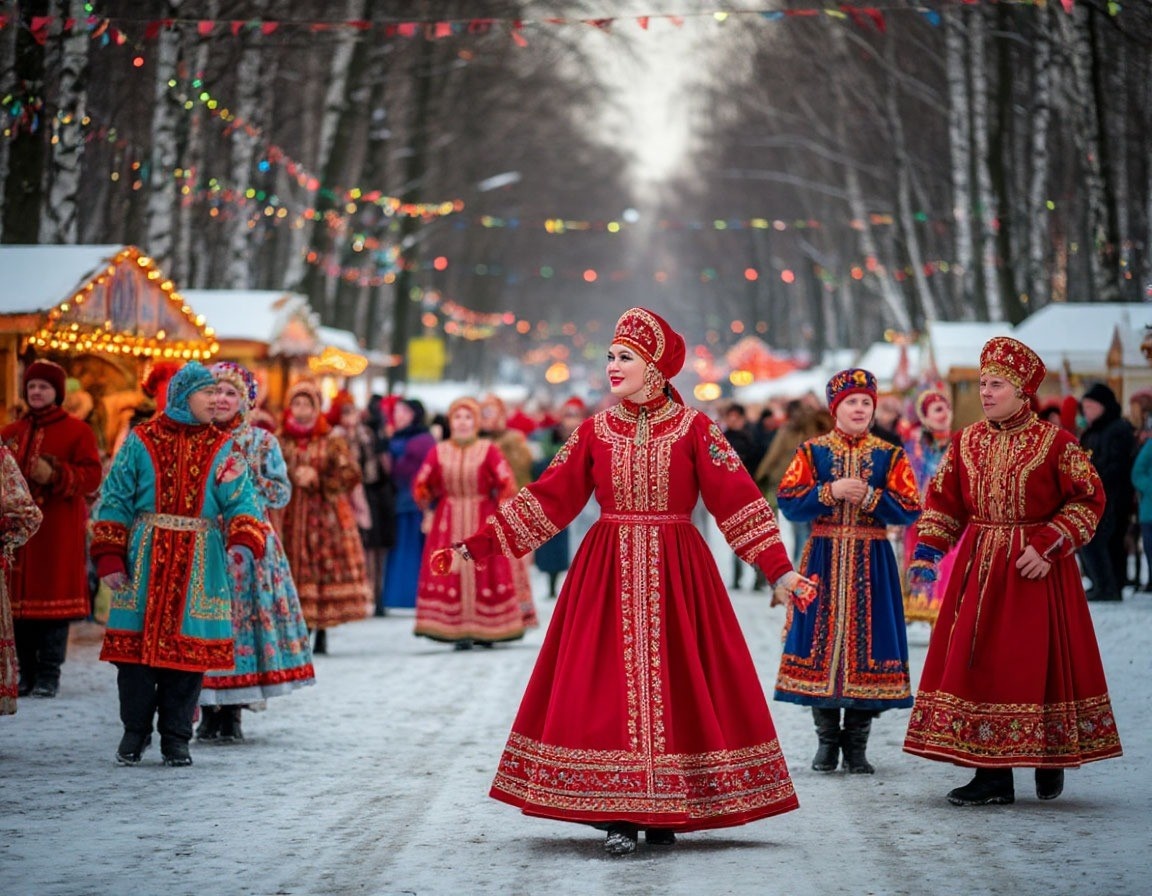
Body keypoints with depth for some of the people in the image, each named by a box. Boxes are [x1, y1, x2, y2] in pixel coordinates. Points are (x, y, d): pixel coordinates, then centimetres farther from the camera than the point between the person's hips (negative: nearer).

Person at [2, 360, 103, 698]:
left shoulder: (77, 431, 2)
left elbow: (92, 476, -6)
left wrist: (55, 476, -20)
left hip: (58, 531, -4)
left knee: (54, 598, -5)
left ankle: (48, 675, -1)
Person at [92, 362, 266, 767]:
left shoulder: (222, 448, 6)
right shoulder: (141, 441, 3)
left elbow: (241, 502, -2)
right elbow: (116, 501, 3)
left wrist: (243, 543, -22)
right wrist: (110, 558, -5)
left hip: (200, 563, 1)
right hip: (144, 560, -1)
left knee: (190, 646, 0)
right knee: (137, 641, 0)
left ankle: (176, 737, 11)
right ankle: (135, 731, 14)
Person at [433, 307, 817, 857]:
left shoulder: (694, 428, -1)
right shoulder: (596, 430, 5)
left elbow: (737, 498, -5)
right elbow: (547, 498, 6)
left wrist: (779, 568, -13)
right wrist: (477, 547, 1)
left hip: (677, 571, -2)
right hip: (607, 571, 2)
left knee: (673, 682, -1)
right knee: (607, 685, -3)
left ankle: (665, 812, 9)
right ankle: (619, 816, 1)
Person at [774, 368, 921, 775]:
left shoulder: (890, 456, 5)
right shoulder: (812, 452, 4)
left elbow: (910, 510, -3)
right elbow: (788, 502, -5)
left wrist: (870, 497, -15)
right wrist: (831, 491, -16)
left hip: (872, 562, 0)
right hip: (824, 559, 0)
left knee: (867, 642, -1)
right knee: (821, 639, 0)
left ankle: (857, 743, 9)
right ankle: (827, 740, 12)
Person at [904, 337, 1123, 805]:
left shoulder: (1055, 442, -7)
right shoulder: (966, 442, 7)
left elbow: (1087, 502, -6)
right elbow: (944, 503, 11)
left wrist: (1047, 546, -14)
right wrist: (927, 548, -2)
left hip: (1037, 569, -4)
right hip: (979, 565, 4)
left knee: (1038, 661, -1)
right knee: (977, 662, 0)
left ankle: (1051, 761, 17)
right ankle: (992, 775, 5)